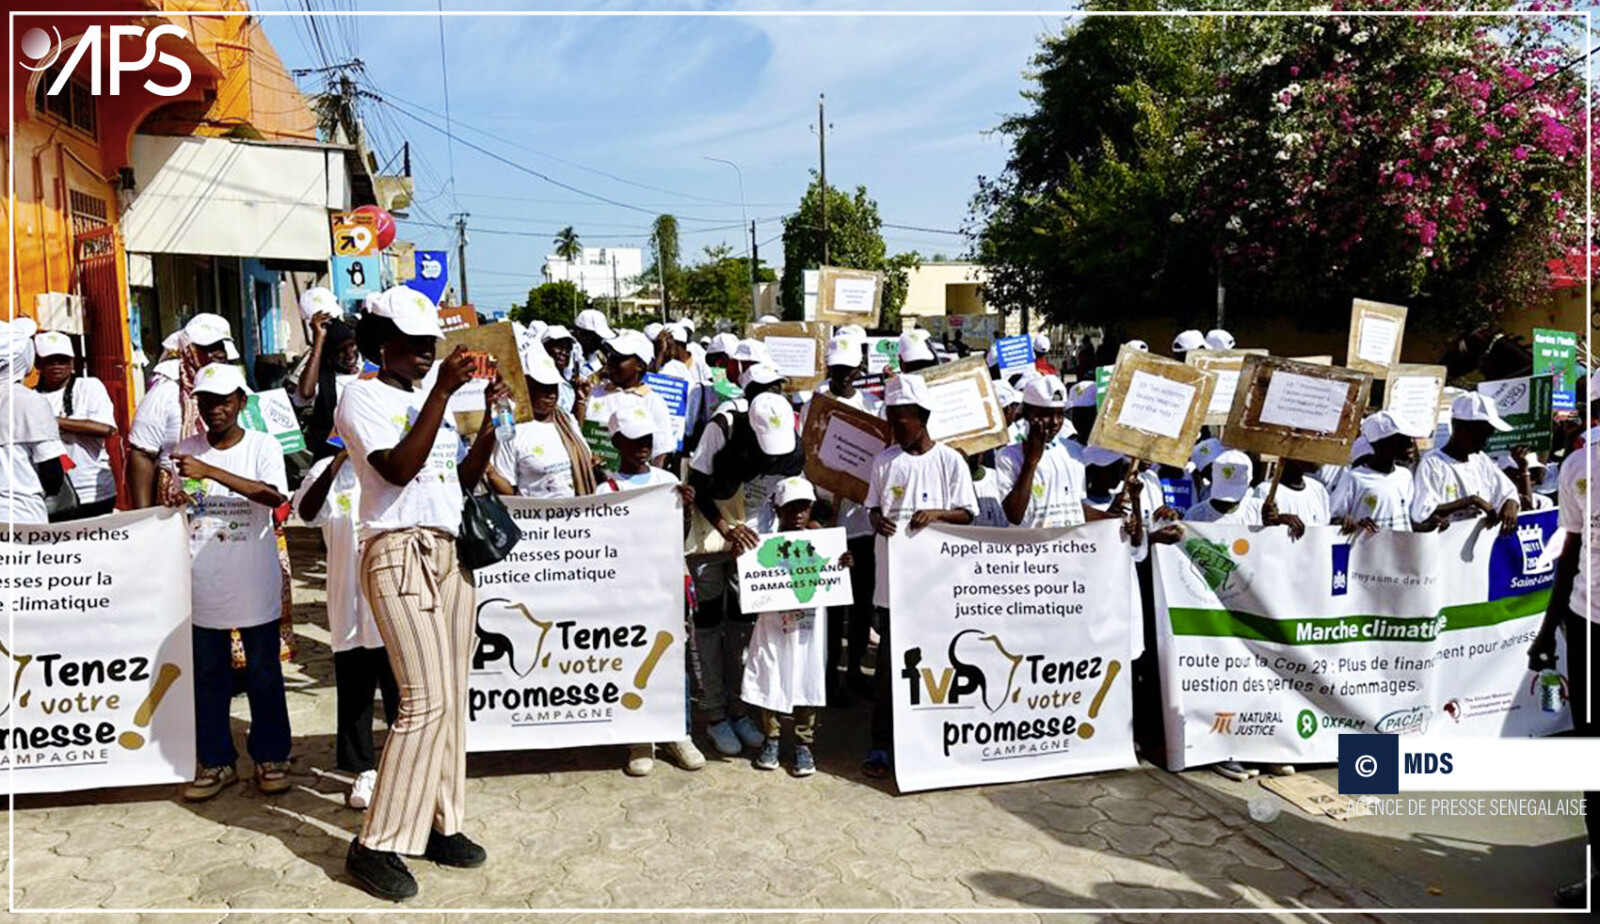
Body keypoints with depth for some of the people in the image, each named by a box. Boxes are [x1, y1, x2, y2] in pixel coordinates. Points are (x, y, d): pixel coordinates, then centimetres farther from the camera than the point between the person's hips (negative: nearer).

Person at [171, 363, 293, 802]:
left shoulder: (262, 446, -5)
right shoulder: (186, 450, 7)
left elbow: (274, 497, -23)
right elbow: (174, 508, 16)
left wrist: (209, 471, -28)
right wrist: (174, 501, -9)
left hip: (254, 582, -3)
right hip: (204, 584, 3)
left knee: (263, 674, 7)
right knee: (208, 675, 10)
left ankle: (270, 757, 20)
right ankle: (216, 762, 22)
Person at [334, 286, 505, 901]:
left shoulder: (429, 400, 20)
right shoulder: (362, 397, -2)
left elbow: (466, 477, 17)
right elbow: (398, 469, -18)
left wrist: (491, 414, 5)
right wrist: (443, 391, -19)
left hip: (449, 554, 8)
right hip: (400, 555, -7)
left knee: (451, 699, 7)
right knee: (426, 700, -14)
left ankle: (438, 824, 17)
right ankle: (377, 845, -4)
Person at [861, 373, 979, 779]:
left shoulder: (950, 461, -2)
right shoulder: (884, 461, 5)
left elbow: (967, 514, 1)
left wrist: (937, 513, -17)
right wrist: (878, 520, -10)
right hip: (893, 576, 1)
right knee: (888, 661, 3)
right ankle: (881, 745, 11)